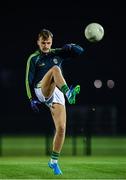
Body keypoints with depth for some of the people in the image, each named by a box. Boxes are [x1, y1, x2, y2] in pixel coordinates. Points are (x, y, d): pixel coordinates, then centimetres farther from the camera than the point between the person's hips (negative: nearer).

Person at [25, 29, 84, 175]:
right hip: (41, 90, -3)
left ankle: (54, 161, 6)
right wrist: (32, 99, -3)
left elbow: (80, 51, 9)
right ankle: (69, 93, -57)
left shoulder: (58, 53, 15)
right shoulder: (33, 58, 7)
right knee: (55, 69, -31)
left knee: (61, 128, -9)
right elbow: (29, 80, 5)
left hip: (57, 94, 4)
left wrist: (70, 47, -12)